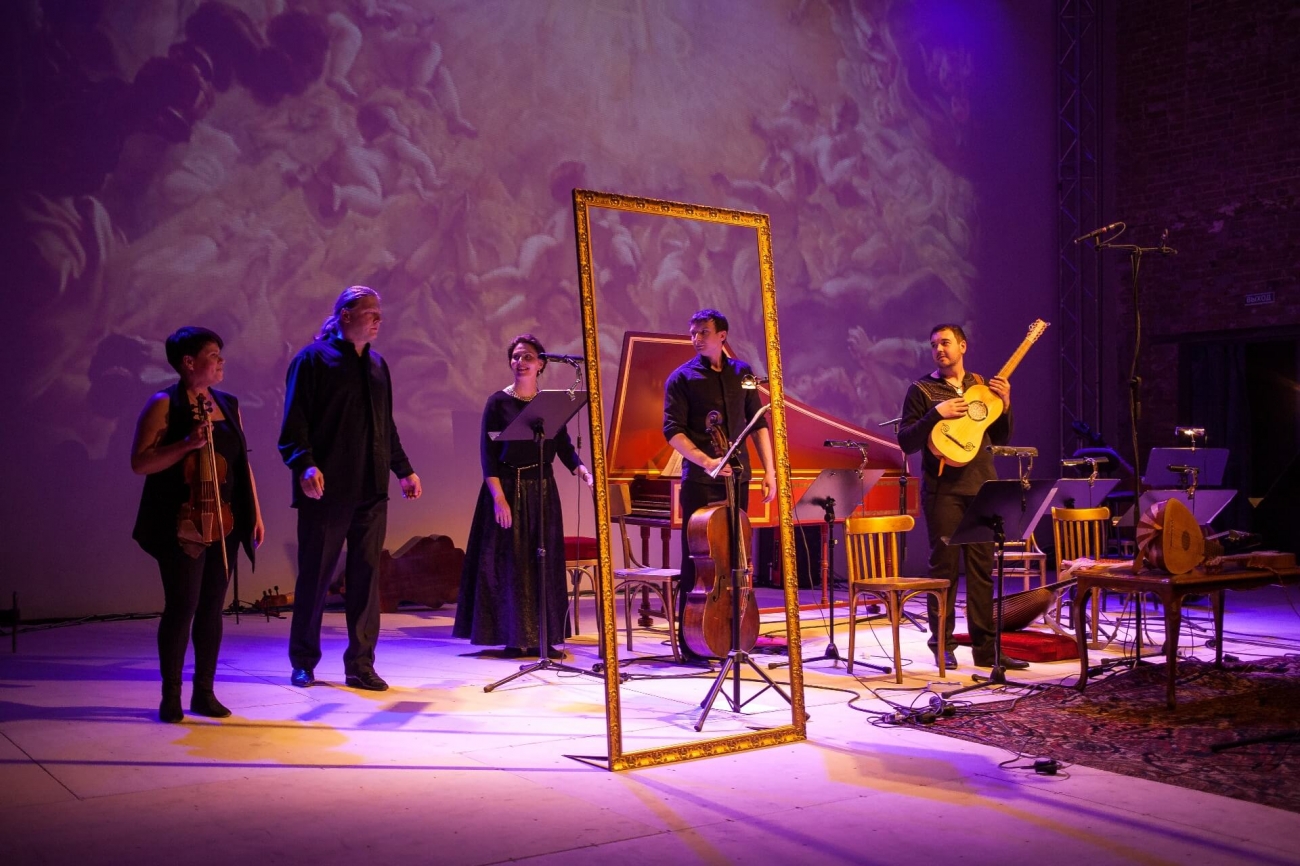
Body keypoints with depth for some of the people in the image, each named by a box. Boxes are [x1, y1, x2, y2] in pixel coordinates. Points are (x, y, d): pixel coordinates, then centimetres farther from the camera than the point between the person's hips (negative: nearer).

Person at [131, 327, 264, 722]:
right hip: (183, 524, -6)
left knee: (212, 607, 8)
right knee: (182, 606, -6)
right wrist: (187, 443, -21)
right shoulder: (164, 404, -4)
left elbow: (241, 462, 17)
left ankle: (204, 693, 16)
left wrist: (255, 512, 13)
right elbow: (140, 462, -10)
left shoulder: (228, 404, 13)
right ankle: (170, 697, 5)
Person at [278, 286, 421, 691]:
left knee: (366, 575, 4)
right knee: (315, 575, 4)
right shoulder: (313, 359, -2)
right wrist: (304, 464, -22)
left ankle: (360, 664, 11)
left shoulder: (377, 365, 17)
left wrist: (403, 469, 20)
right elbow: (295, 420, -9)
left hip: (371, 490, 5)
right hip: (326, 490, -5)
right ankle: (303, 662, 17)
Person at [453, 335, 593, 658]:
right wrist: (498, 497, -15)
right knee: (509, 562, -2)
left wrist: (582, 471, -14)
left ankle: (541, 637, 11)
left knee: (544, 563, 5)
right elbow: (488, 453, -7)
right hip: (508, 488, -3)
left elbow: (563, 446, 5)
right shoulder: (499, 402, -3)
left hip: (542, 489, 4)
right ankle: (513, 637, 5)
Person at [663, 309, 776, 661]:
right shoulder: (682, 377, -2)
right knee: (697, 559, -1)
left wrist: (769, 470, 5)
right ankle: (691, 641, 6)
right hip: (700, 481, -4)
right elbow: (673, 430, -10)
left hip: (737, 477, 4)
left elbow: (758, 423, 12)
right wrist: (706, 461, -22)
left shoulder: (742, 372, 10)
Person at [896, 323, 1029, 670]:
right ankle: (942, 645, 8)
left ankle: (985, 647, 11)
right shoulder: (922, 390, 1)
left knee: (982, 568, 6)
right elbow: (906, 442, -6)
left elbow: (1000, 439, 15)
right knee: (944, 567, -2)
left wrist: (1004, 404, 0)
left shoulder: (982, 385, 13)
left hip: (982, 486, 4)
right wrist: (936, 414, -18)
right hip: (944, 489, -4)